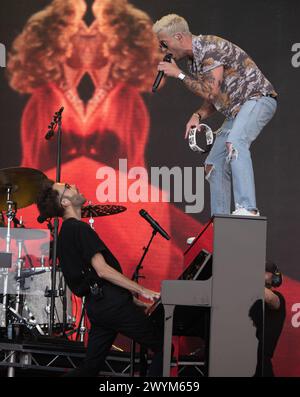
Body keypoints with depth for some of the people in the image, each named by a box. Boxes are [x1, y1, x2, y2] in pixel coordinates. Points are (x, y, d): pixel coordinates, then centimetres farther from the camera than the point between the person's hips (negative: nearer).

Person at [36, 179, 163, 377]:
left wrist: (134, 301, 21)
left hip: (97, 305, 9)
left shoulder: (65, 233, 19)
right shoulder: (78, 228, -11)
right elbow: (102, 270, -19)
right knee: (163, 347, -2)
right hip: (111, 303, -9)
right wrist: (142, 291, -17)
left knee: (90, 367, 10)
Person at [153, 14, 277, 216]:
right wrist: (198, 115, -3)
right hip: (236, 109, 10)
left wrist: (179, 74, -14)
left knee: (234, 143, -35)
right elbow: (214, 100, 17)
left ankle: (248, 209, -43)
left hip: (257, 99, -10)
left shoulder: (209, 47, -17)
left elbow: (211, 92, -22)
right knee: (214, 163, 7)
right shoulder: (193, 59, 13)